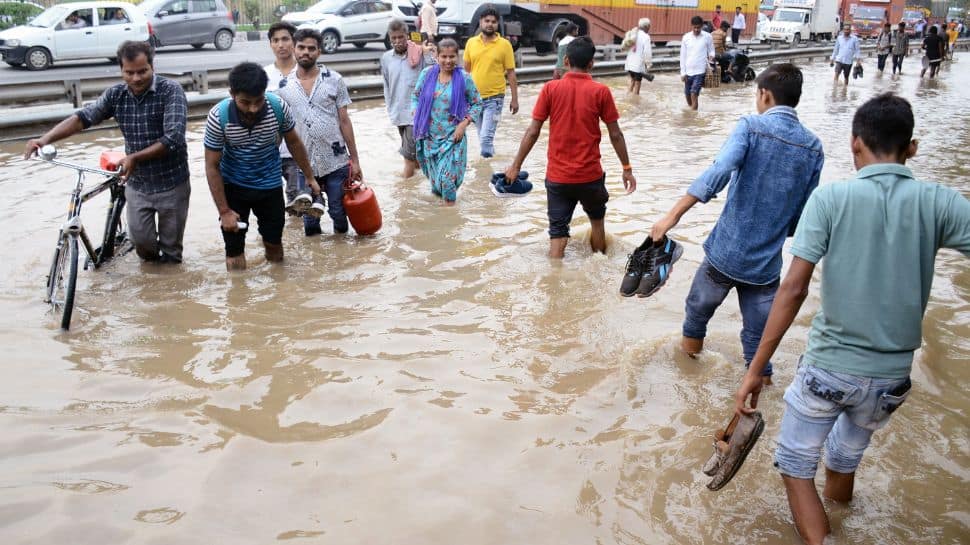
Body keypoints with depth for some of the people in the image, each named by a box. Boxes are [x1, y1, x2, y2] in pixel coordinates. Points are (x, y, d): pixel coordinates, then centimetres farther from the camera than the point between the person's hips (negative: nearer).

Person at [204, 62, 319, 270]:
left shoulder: (278, 107, -22)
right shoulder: (218, 116, -26)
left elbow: (293, 142, -2)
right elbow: (212, 166, -16)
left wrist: (309, 176, 7)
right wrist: (224, 211, -16)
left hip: (270, 184, 2)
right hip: (233, 186, -1)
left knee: (274, 244, 14)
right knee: (234, 251, 2)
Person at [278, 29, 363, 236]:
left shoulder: (334, 80, -1)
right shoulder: (283, 86, 2)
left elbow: (344, 121, 1)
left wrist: (355, 160, -1)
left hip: (336, 162, -1)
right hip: (303, 165, 1)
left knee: (339, 213, 6)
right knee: (310, 219, 12)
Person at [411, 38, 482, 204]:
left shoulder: (464, 78, -9)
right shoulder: (427, 74, -3)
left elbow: (477, 104, -1)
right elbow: (415, 97, 10)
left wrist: (464, 124, -11)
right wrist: (417, 118, -2)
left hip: (452, 136, -3)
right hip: (430, 135, 3)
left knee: (448, 176, -5)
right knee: (433, 174, 15)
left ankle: (449, 207, 15)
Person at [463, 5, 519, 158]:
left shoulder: (504, 45, -5)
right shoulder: (471, 42, 4)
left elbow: (511, 73, -2)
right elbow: (466, 69, 13)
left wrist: (515, 99, -4)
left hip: (494, 98, -4)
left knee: (486, 137, -14)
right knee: (483, 136, 16)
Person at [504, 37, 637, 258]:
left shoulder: (550, 89, -5)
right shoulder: (601, 91, -6)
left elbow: (533, 132, -5)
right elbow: (615, 135, -3)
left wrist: (516, 166, 4)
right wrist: (627, 168, 8)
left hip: (557, 175, 0)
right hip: (590, 174, 0)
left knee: (558, 231, 5)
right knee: (597, 220, 25)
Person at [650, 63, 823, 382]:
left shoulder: (751, 127, -10)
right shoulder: (813, 147, 3)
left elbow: (718, 172, -27)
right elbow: (803, 211, 7)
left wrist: (672, 216, -31)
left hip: (726, 251, -2)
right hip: (767, 261, 3)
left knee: (699, 307, 25)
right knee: (758, 335, 14)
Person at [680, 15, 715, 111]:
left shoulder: (707, 37, -4)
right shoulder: (686, 37, 1)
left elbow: (711, 50, 7)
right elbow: (683, 56, 4)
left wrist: (711, 56, -18)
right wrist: (683, 72, 0)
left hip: (700, 70, -3)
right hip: (688, 71, 3)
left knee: (694, 93, -15)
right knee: (687, 93, 13)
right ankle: (690, 108, 36)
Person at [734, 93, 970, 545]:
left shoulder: (831, 198, -12)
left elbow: (794, 290, -17)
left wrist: (755, 370, -13)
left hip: (828, 367, -3)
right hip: (892, 375, 4)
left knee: (795, 465, 16)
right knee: (849, 450, 31)